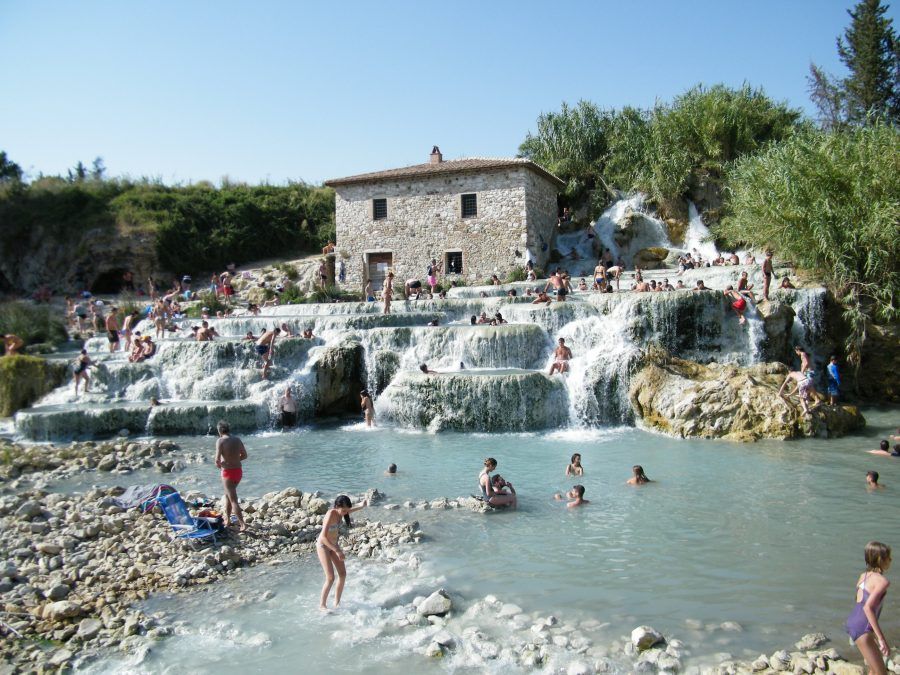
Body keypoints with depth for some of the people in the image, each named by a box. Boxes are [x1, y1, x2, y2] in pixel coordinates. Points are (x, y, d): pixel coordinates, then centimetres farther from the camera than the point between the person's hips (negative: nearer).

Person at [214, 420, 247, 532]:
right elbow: (244, 455, 12)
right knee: (228, 495, 26)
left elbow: (217, 460, -20)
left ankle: (242, 525, -7)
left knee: (233, 500, -2)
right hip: (239, 470, 6)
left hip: (228, 472, -6)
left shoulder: (220, 441, -14)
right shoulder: (237, 439, 4)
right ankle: (227, 518, 36)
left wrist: (219, 464, 1)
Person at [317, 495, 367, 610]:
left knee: (343, 574, 4)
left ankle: (337, 603, 16)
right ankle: (322, 605, 3)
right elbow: (323, 537, -35)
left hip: (333, 544, 8)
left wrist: (361, 506, 15)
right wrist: (337, 551, -37)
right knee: (330, 577, -12)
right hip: (323, 545, -8)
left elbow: (348, 511, 15)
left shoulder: (339, 512, -9)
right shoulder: (330, 515, -30)